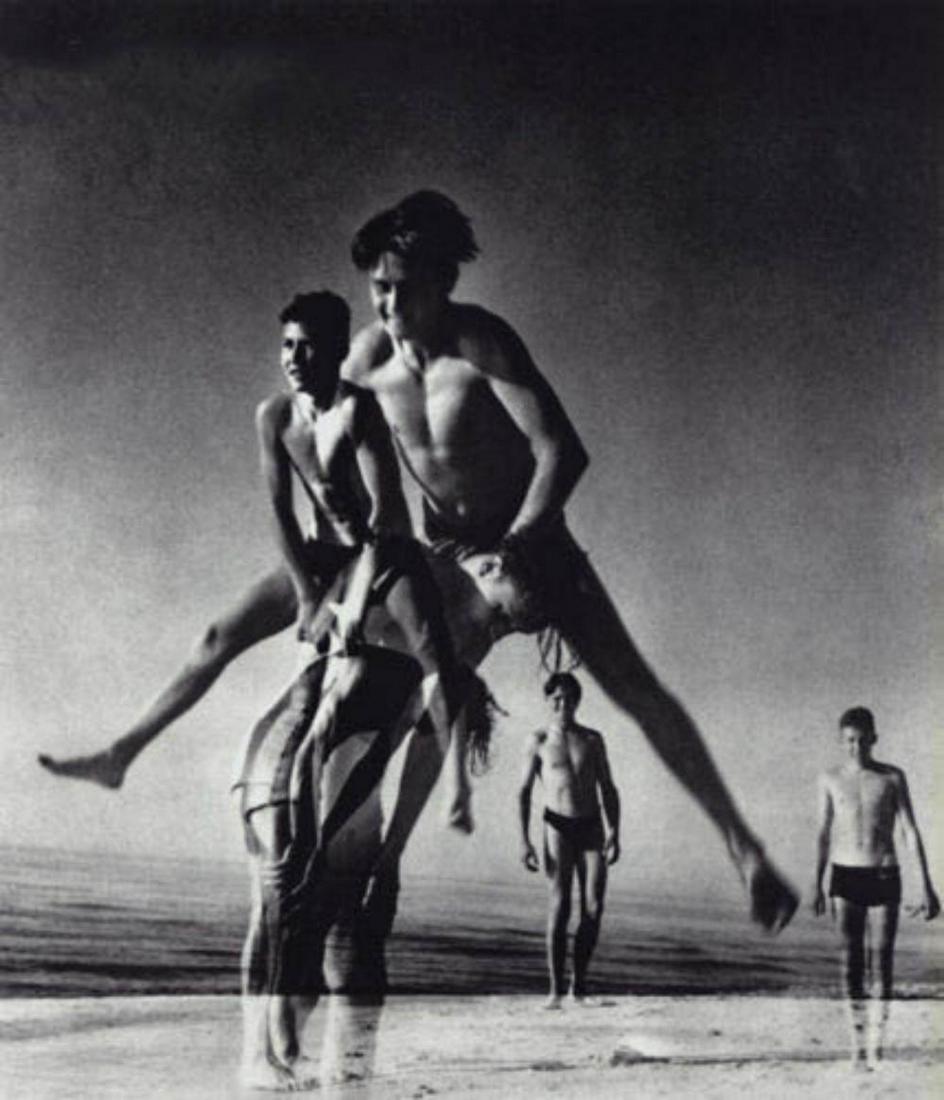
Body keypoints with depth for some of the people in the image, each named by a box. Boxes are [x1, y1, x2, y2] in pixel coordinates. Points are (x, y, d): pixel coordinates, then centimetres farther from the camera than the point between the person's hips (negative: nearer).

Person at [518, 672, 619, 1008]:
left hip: (591, 828, 2)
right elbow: (524, 792, 4)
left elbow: (608, 789, 13)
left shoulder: (593, 740, 11)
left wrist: (614, 832, 3)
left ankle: (580, 986, 7)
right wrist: (524, 841, -4)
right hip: (558, 826, -2)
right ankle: (555, 989, -7)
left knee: (594, 908, -5)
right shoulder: (538, 741, 4)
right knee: (559, 907, -11)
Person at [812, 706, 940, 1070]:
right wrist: (816, 885, 8)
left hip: (884, 875, -1)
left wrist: (927, 887, -5)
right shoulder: (830, 780, 4)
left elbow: (911, 832, -1)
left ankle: (877, 1035, 15)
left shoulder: (892, 778, 0)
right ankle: (858, 1043, -2)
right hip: (846, 876, 1)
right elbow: (823, 834, 10)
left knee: (884, 957, 0)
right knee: (851, 958, -6)